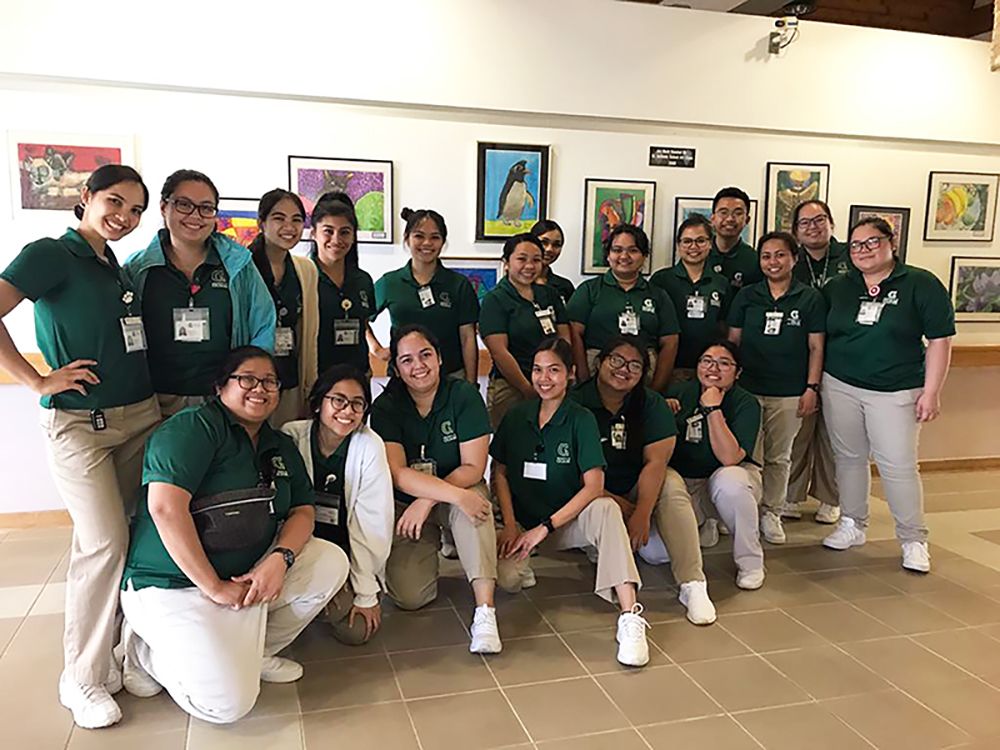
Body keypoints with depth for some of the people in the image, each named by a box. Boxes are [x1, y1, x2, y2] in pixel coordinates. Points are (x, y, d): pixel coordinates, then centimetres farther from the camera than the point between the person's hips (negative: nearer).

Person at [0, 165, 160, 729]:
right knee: (105, 542, -10)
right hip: (79, 424, -7)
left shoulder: (117, 268, 15)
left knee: (131, 537, 8)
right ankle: (82, 678, 6)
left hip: (140, 417, 7)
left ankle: (108, 649, 26)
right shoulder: (51, 254, -6)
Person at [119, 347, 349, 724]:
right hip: (173, 585, -8)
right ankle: (147, 650, 7)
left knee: (332, 563, -8)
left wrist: (280, 559, -16)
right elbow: (165, 508, -25)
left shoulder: (281, 448, 11)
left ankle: (253, 651, 6)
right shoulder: (195, 427, -14)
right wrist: (215, 587, -22)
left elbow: (303, 510, 7)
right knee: (229, 703, -21)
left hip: (249, 576, 8)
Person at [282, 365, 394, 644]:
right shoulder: (291, 438, -14)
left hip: (348, 550, 1)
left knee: (355, 632, -13)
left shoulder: (369, 446, -17)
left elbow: (373, 524, -14)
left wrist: (367, 594, -13)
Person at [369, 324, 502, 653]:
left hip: (461, 489, 0)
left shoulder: (464, 395, -10)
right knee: (409, 596, -17)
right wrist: (457, 494, -34)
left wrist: (427, 500, -24)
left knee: (474, 501, -37)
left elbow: (473, 468, -13)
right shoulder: (385, 407, -10)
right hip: (405, 503, 1)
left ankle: (485, 612, -34)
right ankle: (433, 545, 17)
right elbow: (398, 474, -21)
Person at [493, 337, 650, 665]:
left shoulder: (581, 419, -7)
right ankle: (522, 560, 11)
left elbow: (594, 486, -15)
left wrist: (544, 528, -19)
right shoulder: (516, 416, 1)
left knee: (606, 509, -35)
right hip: (522, 521, 2)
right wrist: (510, 525, -8)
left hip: (567, 519, -2)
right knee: (507, 579, -27)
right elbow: (499, 472, 6)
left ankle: (630, 616, -38)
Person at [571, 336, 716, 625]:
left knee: (671, 484, -28)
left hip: (637, 488, 3)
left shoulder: (651, 404, -3)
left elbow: (656, 461, -15)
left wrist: (642, 515, -27)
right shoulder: (576, 403, -10)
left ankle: (692, 584, -26)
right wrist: (615, 503, -19)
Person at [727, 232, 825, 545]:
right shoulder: (746, 296, 5)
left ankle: (771, 512, 23)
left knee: (779, 457, 10)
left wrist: (812, 387, -4)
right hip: (747, 388, 0)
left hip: (790, 393, 0)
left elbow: (816, 347, 2)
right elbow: (733, 341, 7)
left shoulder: (811, 298, 2)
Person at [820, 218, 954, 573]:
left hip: (895, 393, -3)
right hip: (840, 387, 4)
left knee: (899, 465, -3)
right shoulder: (836, 288, 7)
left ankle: (914, 540, 12)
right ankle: (852, 526, 26)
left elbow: (939, 340, -5)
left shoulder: (921, 284, -5)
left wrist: (931, 392, -9)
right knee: (849, 458, 11)